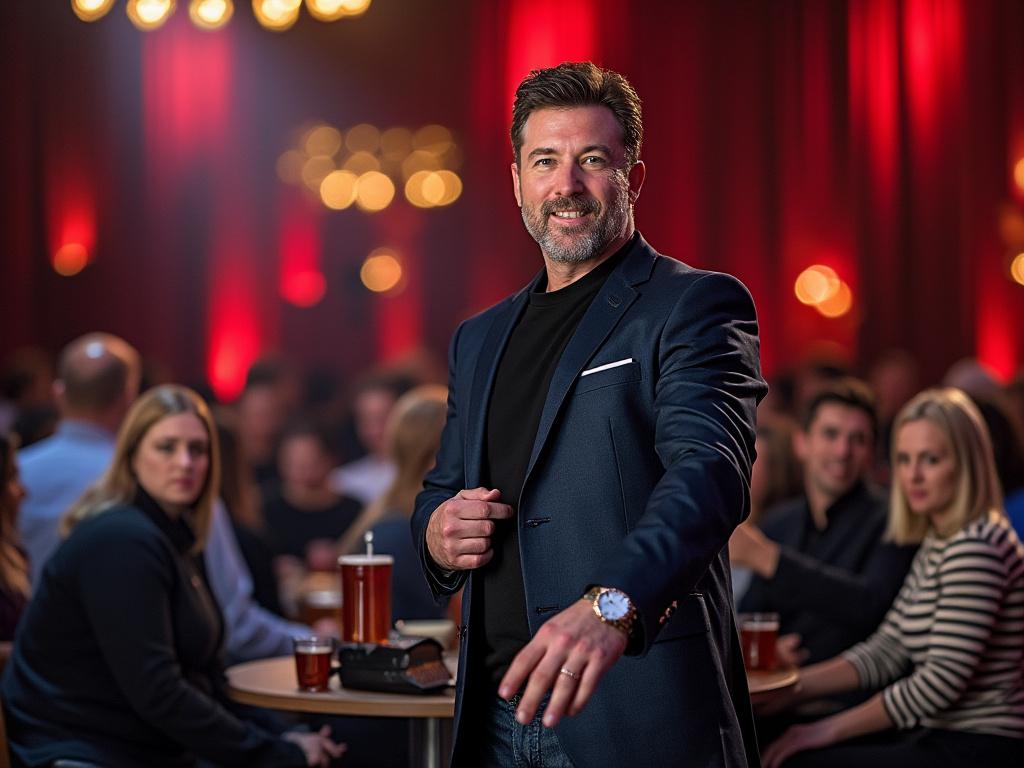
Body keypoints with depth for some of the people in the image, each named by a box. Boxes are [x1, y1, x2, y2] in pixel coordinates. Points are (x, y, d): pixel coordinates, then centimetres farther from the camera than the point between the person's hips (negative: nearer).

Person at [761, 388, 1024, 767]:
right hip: (942, 736, 9)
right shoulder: (937, 543, 14)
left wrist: (830, 730, -14)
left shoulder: (976, 547, -17)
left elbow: (940, 682, -21)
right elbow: (884, 651, 14)